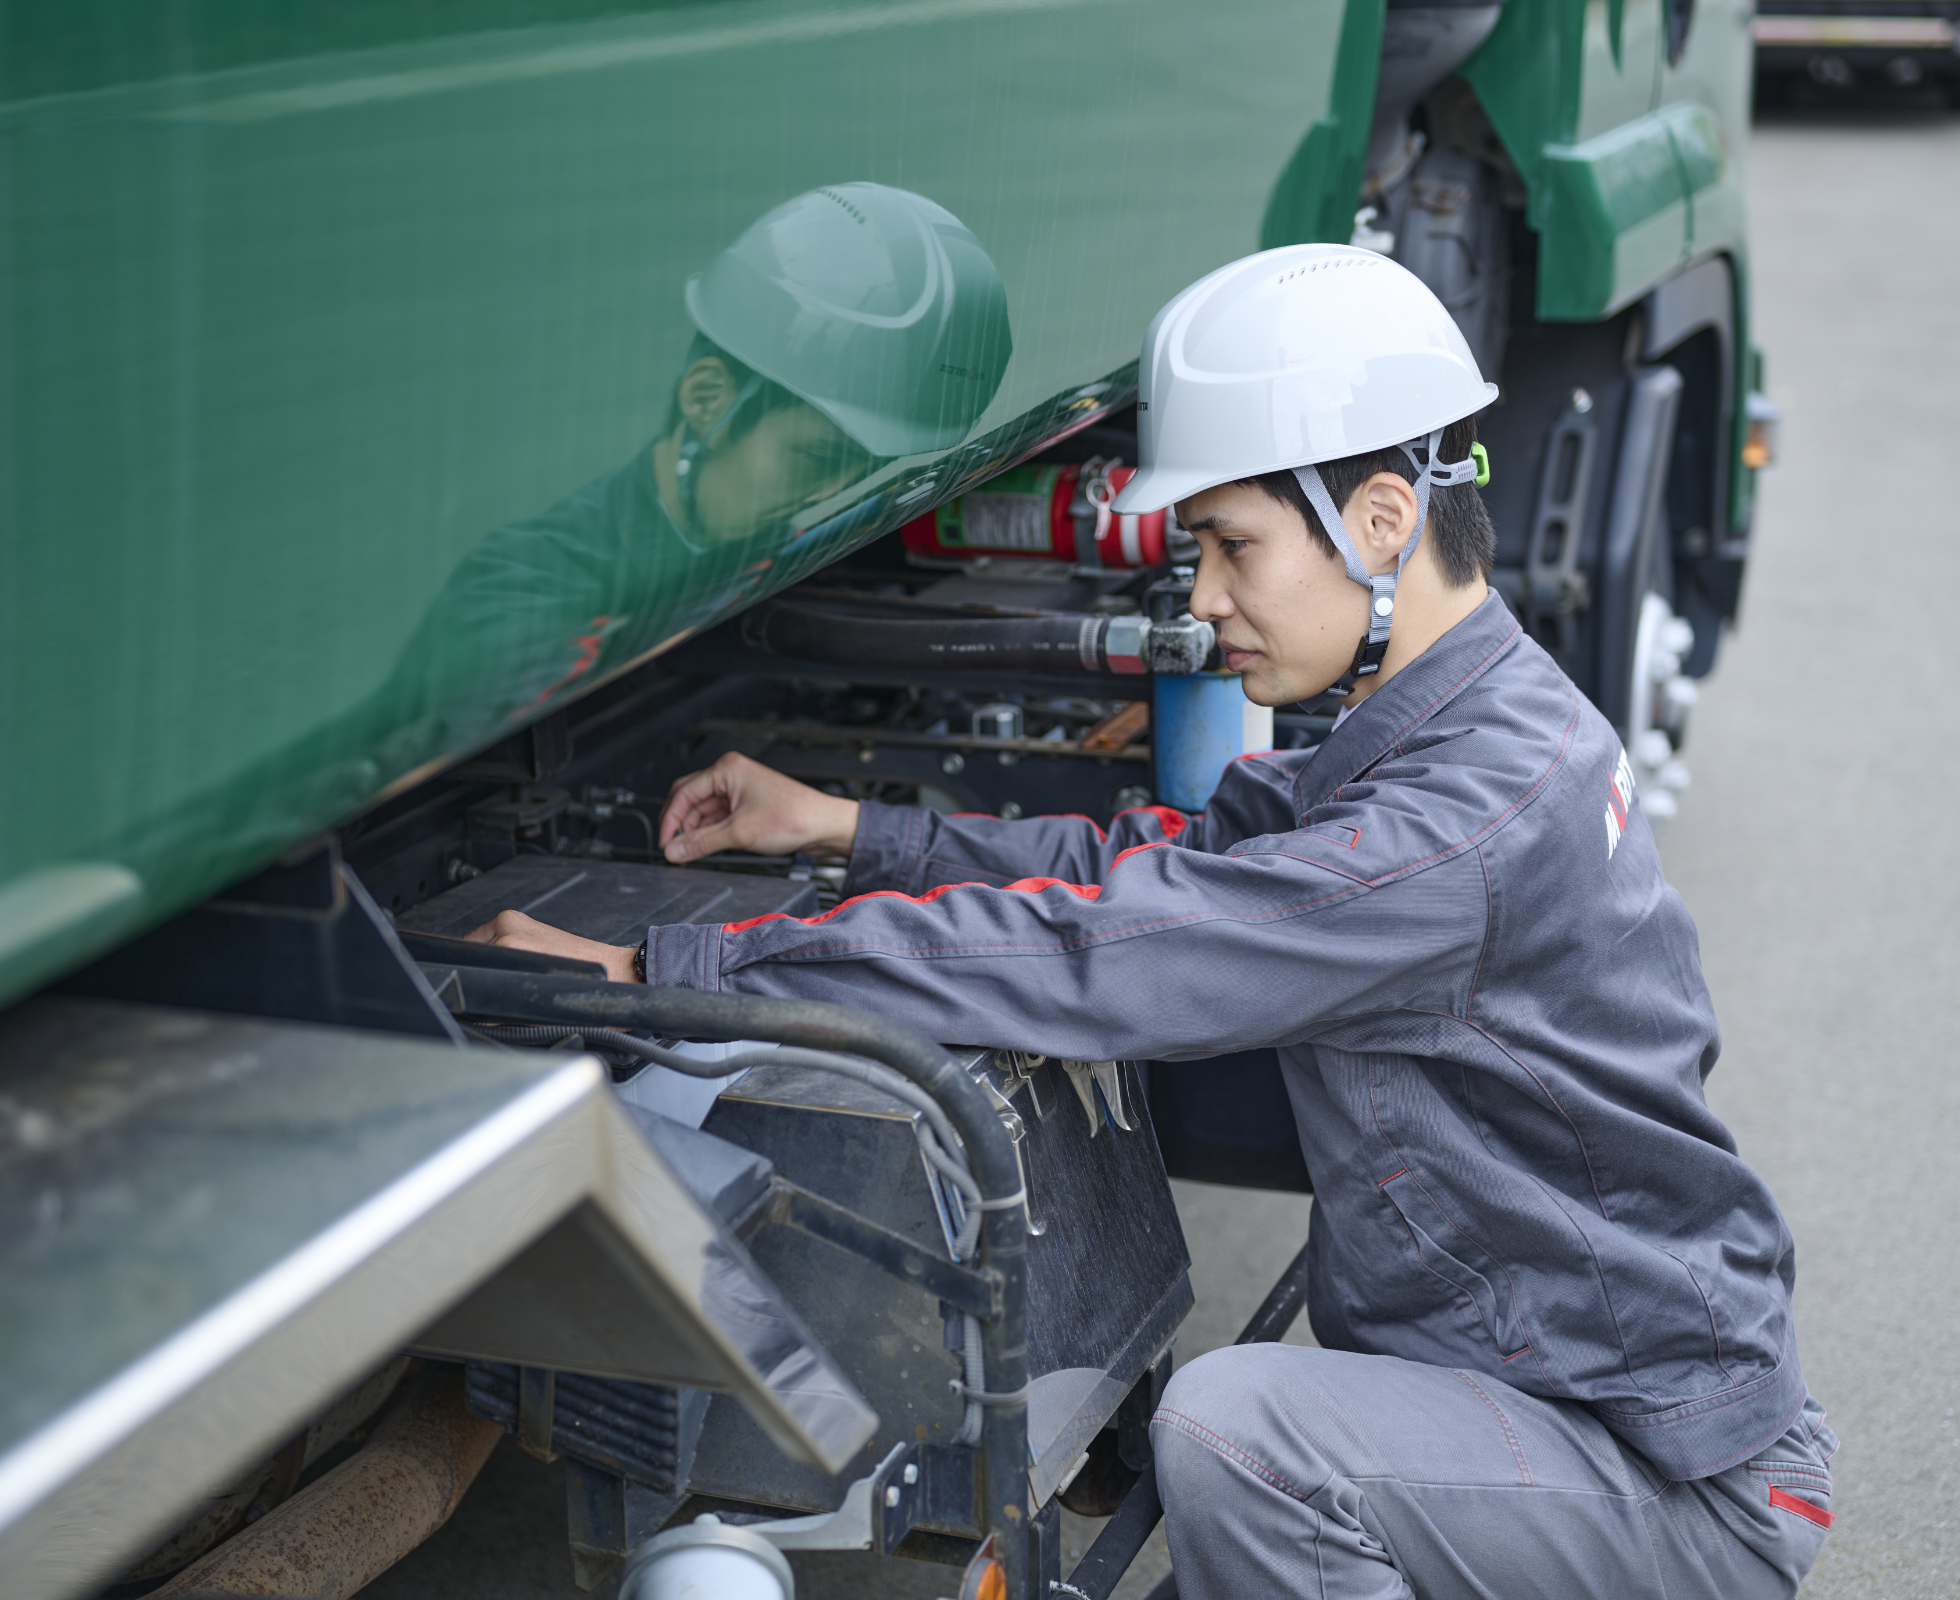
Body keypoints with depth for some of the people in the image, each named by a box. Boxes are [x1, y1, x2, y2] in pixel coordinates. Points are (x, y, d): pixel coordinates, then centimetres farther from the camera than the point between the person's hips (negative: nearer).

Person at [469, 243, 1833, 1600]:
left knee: (1233, 1429, -29)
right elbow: (1173, 860, 9)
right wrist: (850, 828, 3)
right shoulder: (1473, 730, 3)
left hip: (1688, 1486, -9)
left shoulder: (1470, 822, -28)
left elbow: (1091, 955, -31)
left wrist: (652, 973, -27)